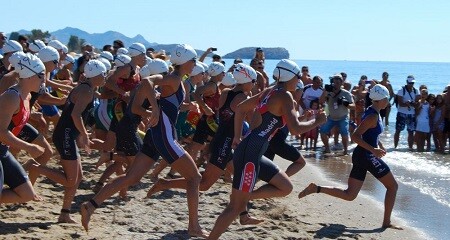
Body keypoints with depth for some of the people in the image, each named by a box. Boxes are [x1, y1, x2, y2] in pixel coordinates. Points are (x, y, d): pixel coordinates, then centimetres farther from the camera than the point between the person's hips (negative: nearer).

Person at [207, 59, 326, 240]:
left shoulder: (269, 92, 16)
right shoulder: (285, 96, -9)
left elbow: (240, 108, 25)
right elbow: (295, 129, -19)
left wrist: (237, 137, 26)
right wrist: (317, 122, -3)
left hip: (253, 153, 9)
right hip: (249, 154, -9)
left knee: (286, 187, 16)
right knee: (236, 207, -5)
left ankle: (242, 196, 8)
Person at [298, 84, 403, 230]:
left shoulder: (371, 112, 13)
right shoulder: (373, 116, -17)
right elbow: (355, 136, -24)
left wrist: (379, 146, 20)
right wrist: (373, 150, -28)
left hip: (360, 155, 9)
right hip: (367, 156, -9)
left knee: (349, 195, 7)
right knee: (393, 186, 6)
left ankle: (316, 189, -5)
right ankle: (386, 222, 5)